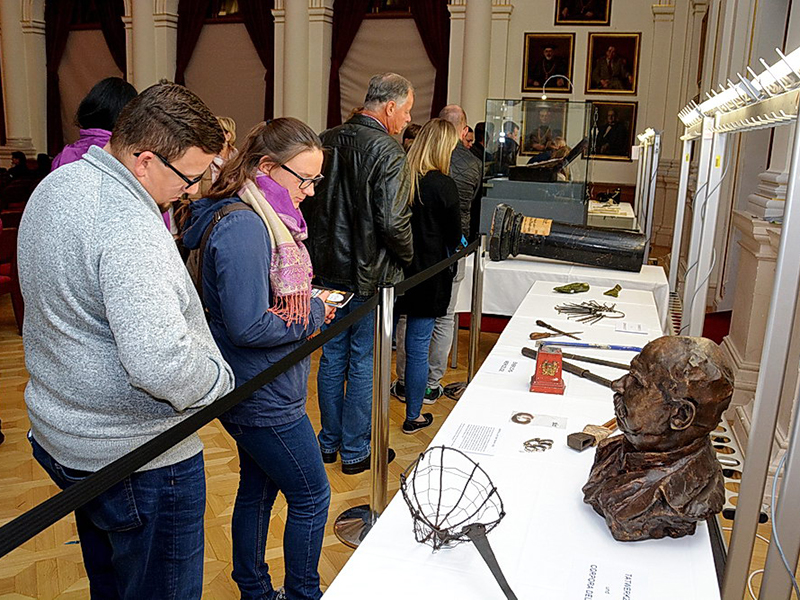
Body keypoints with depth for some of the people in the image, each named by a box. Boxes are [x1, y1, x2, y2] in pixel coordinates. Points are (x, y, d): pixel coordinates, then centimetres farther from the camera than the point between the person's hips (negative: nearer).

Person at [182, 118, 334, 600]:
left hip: (255, 392, 10)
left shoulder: (261, 217, 6)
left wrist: (309, 304, 0)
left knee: (258, 489, 22)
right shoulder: (243, 227, -25)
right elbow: (249, 327, -28)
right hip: (264, 397, -10)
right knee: (312, 496, 7)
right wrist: (316, 312, -15)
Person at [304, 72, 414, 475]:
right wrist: (406, 258, -4)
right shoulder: (388, 152, -16)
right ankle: (355, 452, 19)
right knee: (364, 362, 6)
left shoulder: (328, 141, 5)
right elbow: (394, 222, -22)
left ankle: (329, 442, 31)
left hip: (329, 268, 7)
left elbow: (309, 203, 9)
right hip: (371, 274, -6)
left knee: (332, 356, 17)